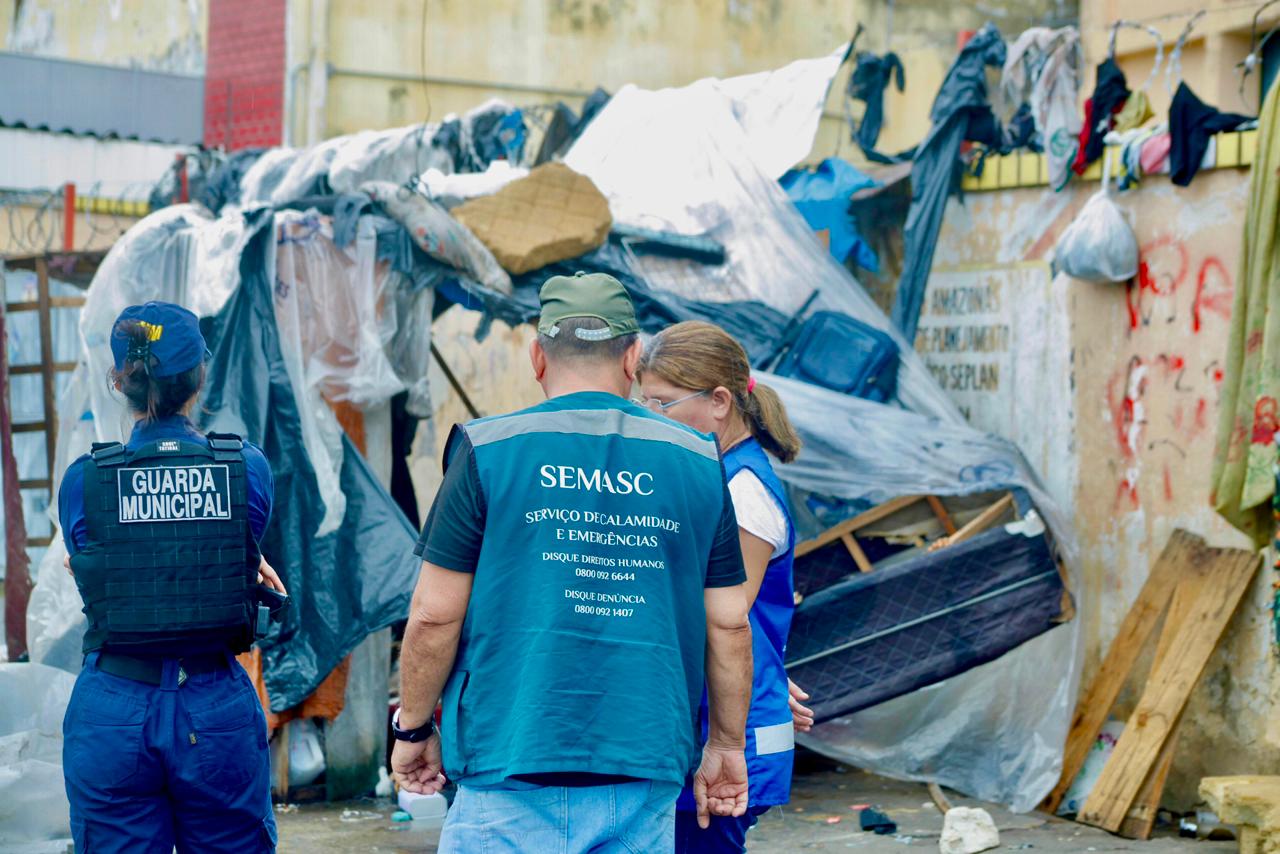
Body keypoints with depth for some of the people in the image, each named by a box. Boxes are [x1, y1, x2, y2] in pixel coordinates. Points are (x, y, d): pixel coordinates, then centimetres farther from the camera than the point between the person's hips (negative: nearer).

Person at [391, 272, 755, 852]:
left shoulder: (489, 451, -2)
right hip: (650, 772, 3)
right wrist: (727, 745, 19)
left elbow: (435, 616, -3)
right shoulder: (699, 462, 6)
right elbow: (729, 625, 8)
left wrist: (412, 729, 11)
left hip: (516, 769, -3)